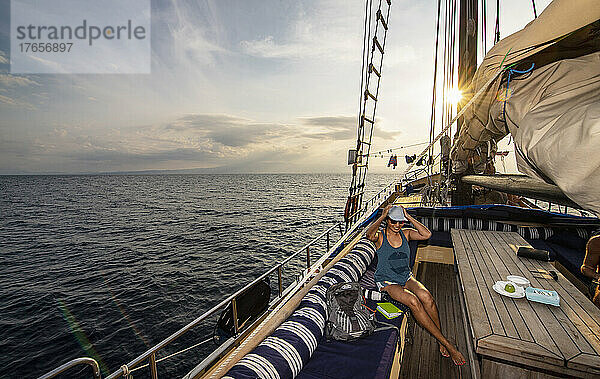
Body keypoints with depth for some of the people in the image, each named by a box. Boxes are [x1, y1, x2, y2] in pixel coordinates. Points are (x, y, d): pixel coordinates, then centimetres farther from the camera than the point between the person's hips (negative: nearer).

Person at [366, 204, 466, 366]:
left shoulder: (406, 233, 3)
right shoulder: (380, 236, -8)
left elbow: (427, 234, -16)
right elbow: (369, 234, -34)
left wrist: (409, 217, -17)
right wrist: (382, 216, -32)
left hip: (406, 278, 4)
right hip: (387, 282, -4)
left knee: (425, 296, -27)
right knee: (413, 301, -29)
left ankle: (440, 341, -10)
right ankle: (447, 343, -16)